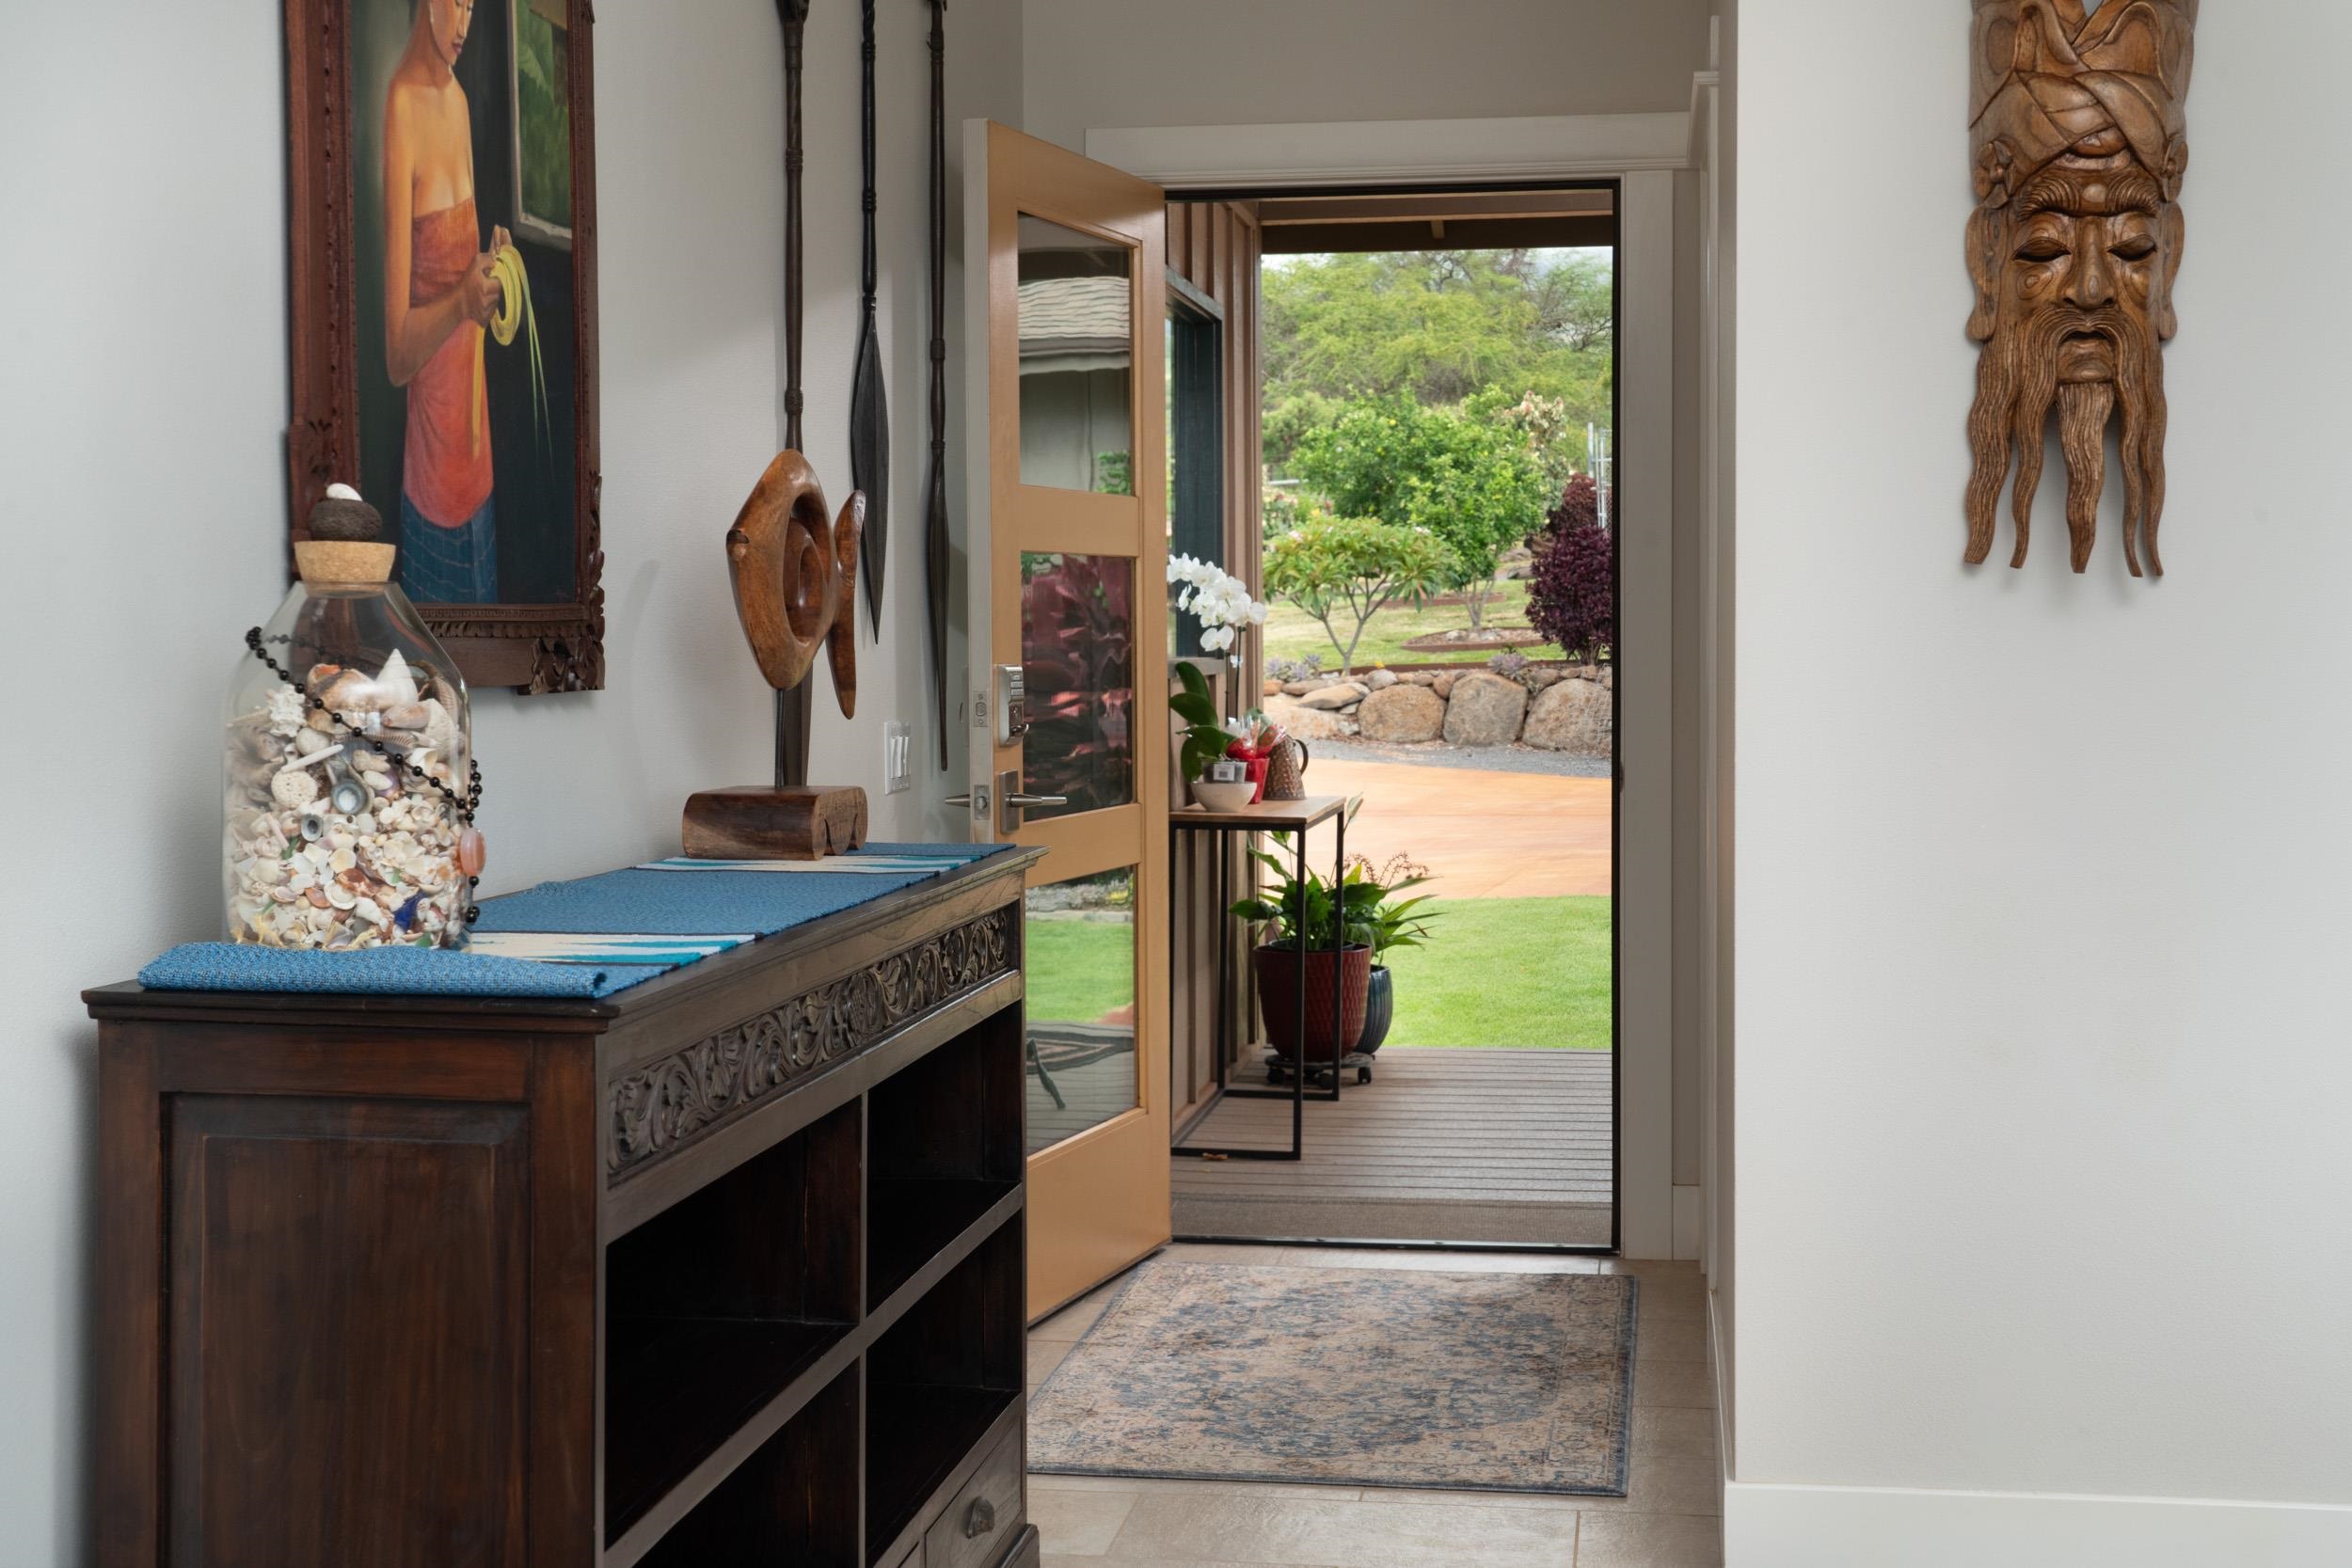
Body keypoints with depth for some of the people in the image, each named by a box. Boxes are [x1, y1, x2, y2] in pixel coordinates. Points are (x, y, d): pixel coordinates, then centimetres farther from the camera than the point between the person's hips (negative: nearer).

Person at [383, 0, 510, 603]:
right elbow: (396, 353, -18)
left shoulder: (459, 100, 8)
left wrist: (491, 269, 1)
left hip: (474, 399, 8)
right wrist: (461, 302, -32)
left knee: (486, 596, 16)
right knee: (444, 598, 2)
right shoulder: (400, 109, -16)